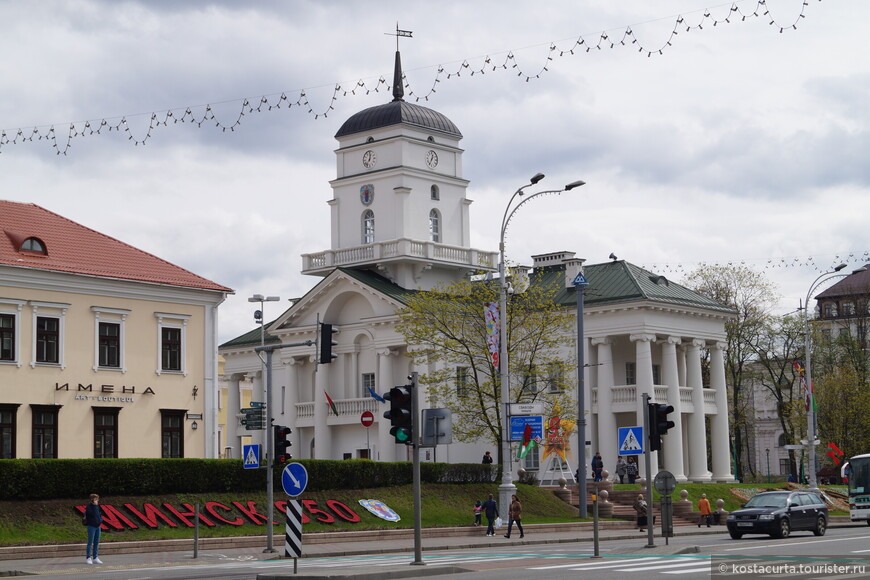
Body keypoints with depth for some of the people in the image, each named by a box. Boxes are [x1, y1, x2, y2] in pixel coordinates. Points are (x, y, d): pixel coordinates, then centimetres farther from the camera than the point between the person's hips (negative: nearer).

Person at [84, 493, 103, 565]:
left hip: (97, 526, 7)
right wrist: (95, 505, -15)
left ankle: (95, 558, 15)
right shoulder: (89, 507, -9)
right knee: (90, 542, -7)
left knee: (96, 542, 9)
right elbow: (93, 514, -19)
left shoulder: (97, 506, 13)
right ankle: (88, 558, -3)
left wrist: (101, 520, 8)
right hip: (91, 526, -7)